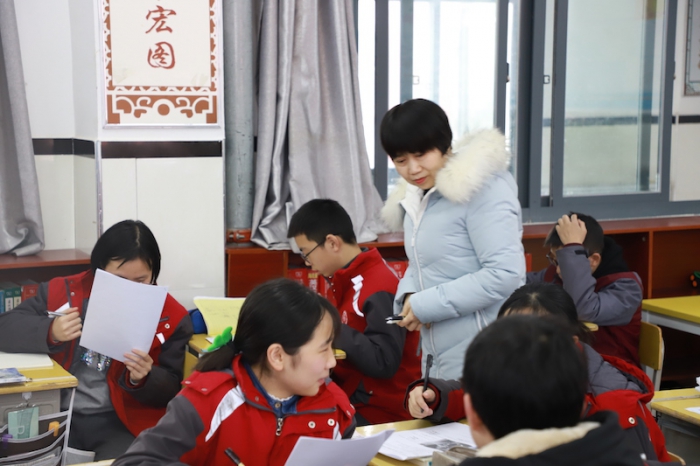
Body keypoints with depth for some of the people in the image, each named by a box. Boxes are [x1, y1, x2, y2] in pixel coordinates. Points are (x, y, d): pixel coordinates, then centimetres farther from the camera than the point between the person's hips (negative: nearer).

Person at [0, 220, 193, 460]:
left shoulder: (170, 317, -2)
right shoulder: (62, 292, 2)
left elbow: (172, 391, 2)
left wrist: (142, 380, -21)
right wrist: (50, 332, -19)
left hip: (121, 422, -1)